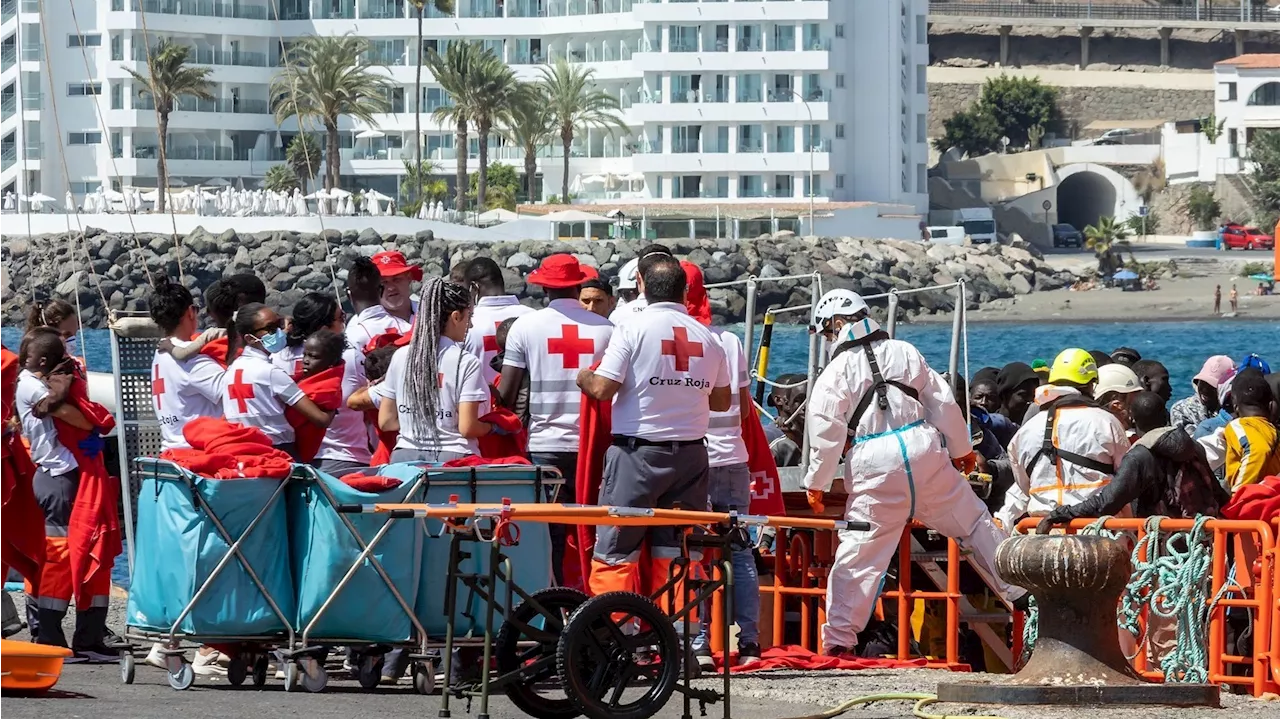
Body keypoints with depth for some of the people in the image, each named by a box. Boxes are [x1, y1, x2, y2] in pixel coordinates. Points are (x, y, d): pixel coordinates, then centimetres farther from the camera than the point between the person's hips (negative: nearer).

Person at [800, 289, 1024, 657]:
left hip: (876, 469, -3)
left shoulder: (837, 371, 0)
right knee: (974, 522, 17)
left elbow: (825, 431, -6)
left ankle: (839, 639, -4)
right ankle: (1019, 589, 20)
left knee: (858, 554, 0)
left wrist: (817, 483, 3)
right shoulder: (905, 353, 11)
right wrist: (960, 449, 27)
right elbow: (944, 403, 14)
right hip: (925, 455, 3)